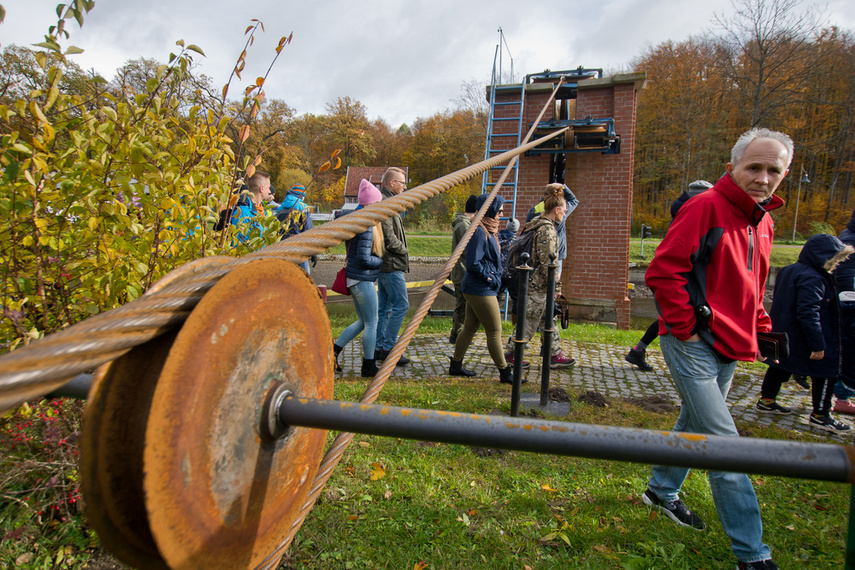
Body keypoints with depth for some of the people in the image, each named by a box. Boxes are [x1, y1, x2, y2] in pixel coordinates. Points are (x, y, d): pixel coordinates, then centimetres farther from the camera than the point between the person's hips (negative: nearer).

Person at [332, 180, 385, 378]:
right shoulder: (367, 227, -20)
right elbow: (364, 259, -22)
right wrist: (380, 260, -8)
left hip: (354, 278, 10)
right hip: (363, 280, -10)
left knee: (362, 322, 20)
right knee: (371, 323, 3)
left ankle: (333, 350, 19)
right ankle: (369, 366, 14)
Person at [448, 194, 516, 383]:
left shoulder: (487, 230, 13)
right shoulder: (479, 232, -18)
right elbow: (473, 264, -23)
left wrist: (496, 276, 10)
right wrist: (490, 278, -13)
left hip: (476, 289, 10)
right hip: (481, 291, -10)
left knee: (470, 327, 16)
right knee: (494, 332, -1)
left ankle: (456, 365, 26)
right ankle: (505, 372, 10)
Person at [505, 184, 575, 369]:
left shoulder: (537, 224, 13)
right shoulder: (547, 229, -18)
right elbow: (547, 262, -22)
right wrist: (555, 286, -16)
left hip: (532, 281, 10)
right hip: (538, 285, -10)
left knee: (548, 319, 15)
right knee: (529, 321, 0)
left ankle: (555, 354, 23)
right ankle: (511, 352, 10)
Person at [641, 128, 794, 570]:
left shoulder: (763, 223, 14)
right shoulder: (706, 207, -13)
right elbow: (662, 270, -18)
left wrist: (762, 329, 16)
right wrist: (684, 326, -16)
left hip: (728, 349, 9)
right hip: (693, 345, -9)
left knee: (695, 424, 21)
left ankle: (662, 491, 41)